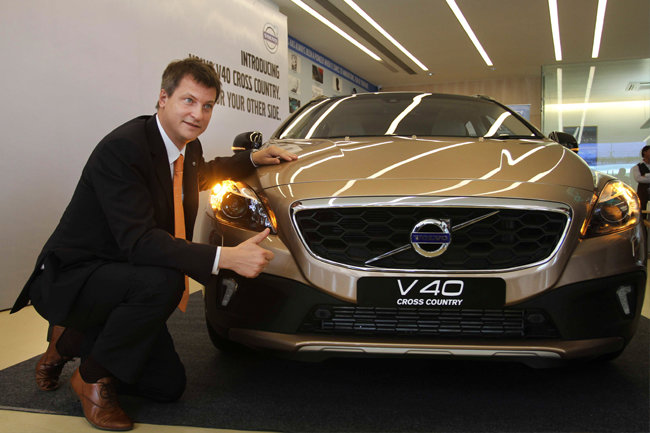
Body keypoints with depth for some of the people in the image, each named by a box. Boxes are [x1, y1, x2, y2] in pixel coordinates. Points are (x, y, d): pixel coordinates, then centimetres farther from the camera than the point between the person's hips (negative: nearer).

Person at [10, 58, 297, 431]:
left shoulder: (189, 148, 1)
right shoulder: (121, 148, -25)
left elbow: (201, 173, 27)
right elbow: (138, 241, -35)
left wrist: (253, 159, 14)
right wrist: (225, 257, -43)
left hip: (124, 272, 8)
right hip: (68, 277, -8)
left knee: (170, 385, 5)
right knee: (162, 281, -37)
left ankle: (72, 339, 22)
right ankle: (93, 378, -11)